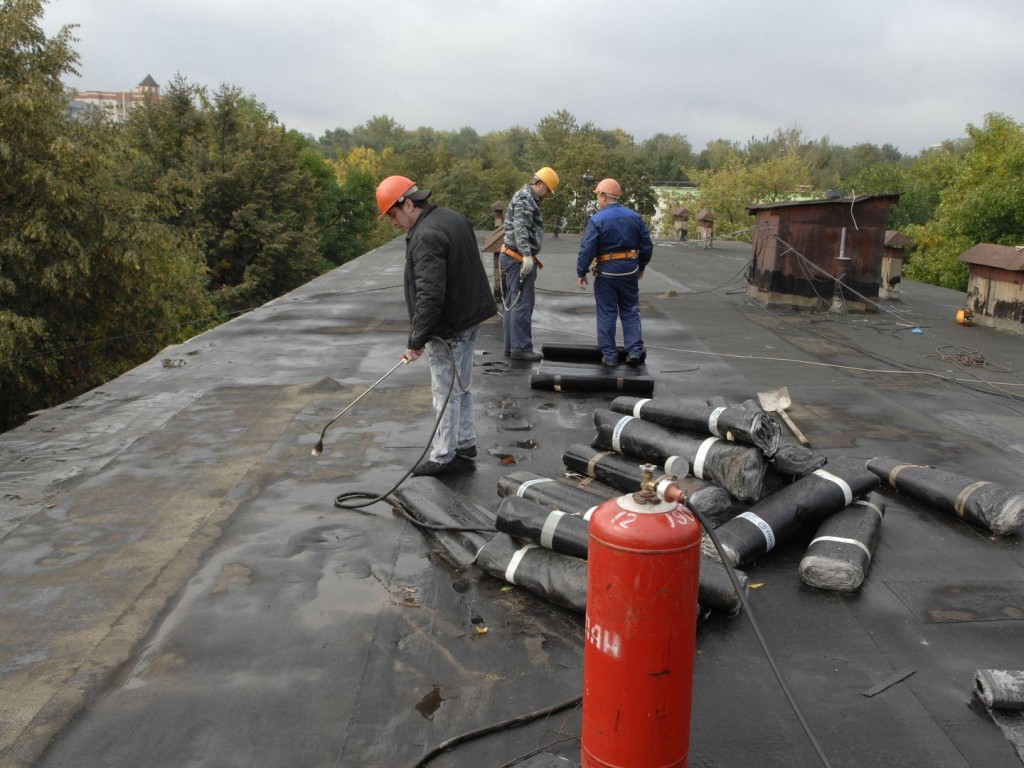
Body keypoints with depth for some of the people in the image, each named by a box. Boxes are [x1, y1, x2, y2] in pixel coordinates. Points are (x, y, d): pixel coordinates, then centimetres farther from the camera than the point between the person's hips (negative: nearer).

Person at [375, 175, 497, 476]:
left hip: (448, 328, -10)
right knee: (461, 385, 20)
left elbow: (429, 296, -28)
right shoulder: (454, 218, 7)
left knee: (446, 393, 2)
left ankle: (443, 456, 13)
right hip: (470, 318, 10)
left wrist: (417, 341, -21)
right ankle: (466, 442, 33)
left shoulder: (425, 237, -23)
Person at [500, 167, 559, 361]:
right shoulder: (524, 199, -13)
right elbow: (520, 229, -25)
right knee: (522, 303, -8)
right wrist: (527, 255, -31)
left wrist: (528, 256, 26)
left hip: (513, 257, 11)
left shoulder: (529, 198, 20)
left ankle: (511, 346, 18)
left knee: (512, 303, 12)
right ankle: (521, 347, -6)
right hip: (519, 258, -11)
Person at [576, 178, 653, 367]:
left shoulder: (597, 219, -11)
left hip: (606, 272, -3)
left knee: (607, 313, 5)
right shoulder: (635, 217, 3)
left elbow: (587, 249, -14)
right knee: (630, 311, 13)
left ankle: (609, 355, 7)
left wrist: (581, 273, -5)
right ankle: (635, 350, 6)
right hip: (630, 271, 4)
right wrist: (641, 267, 21)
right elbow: (647, 246, 8)